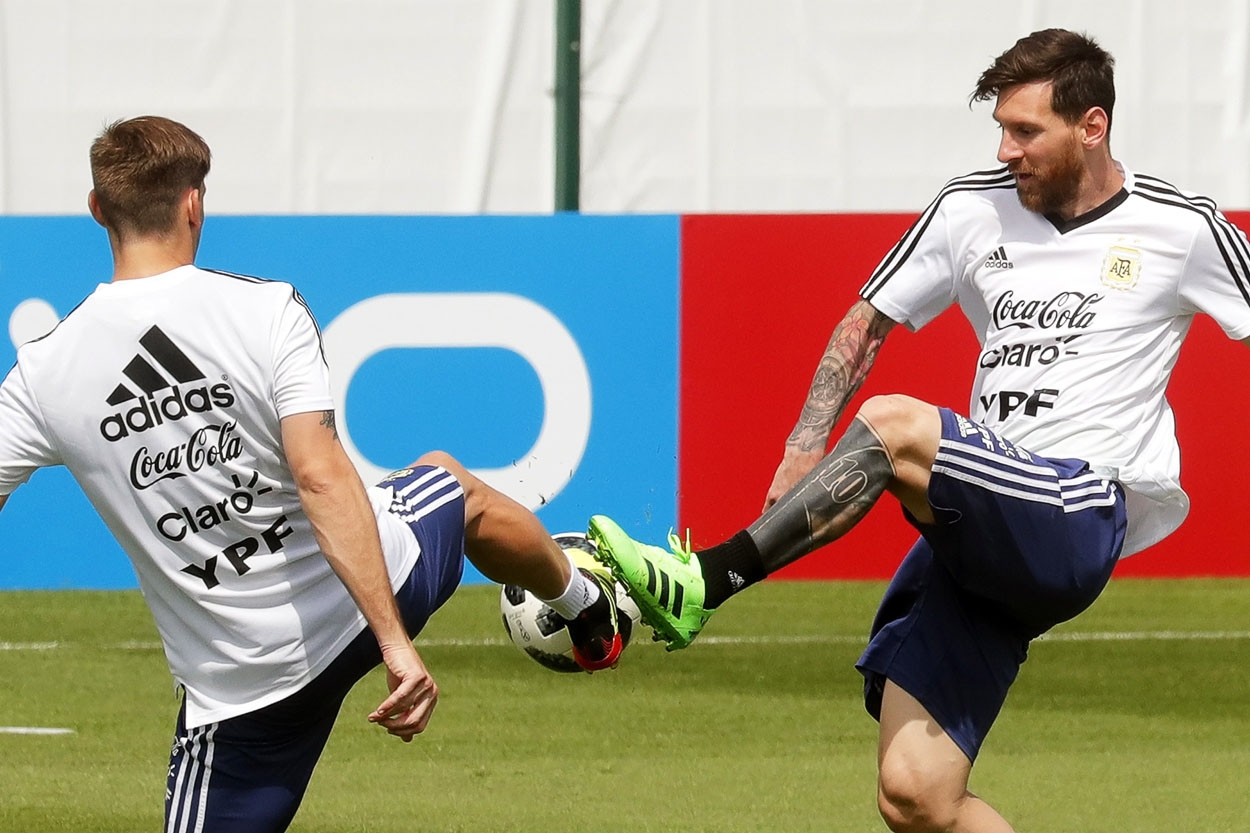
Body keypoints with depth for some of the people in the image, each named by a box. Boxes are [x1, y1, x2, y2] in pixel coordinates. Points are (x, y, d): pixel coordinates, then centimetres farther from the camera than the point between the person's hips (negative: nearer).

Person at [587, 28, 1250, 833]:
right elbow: (866, 325, 21)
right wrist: (804, 450, 8)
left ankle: (705, 582, -31)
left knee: (895, 428, -30)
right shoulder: (972, 209, 13)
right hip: (978, 540, 5)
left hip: (1080, 521, -5)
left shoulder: (1181, 229, 2)